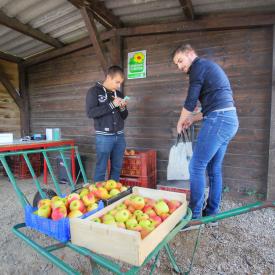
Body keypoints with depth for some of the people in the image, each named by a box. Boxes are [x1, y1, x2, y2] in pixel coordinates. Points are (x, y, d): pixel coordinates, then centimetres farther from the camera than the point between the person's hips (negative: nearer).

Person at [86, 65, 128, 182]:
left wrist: (123, 108, -5)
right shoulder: (94, 91, -2)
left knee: (117, 168, 11)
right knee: (101, 168, 2)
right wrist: (112, 105, -17)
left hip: (119, 136, 5)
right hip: (104, 137, -5)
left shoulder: (118, 94, 13)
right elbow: (90, 112, -16)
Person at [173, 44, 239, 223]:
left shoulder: (199, 65, -2)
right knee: (214, 169, 12)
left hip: (218, 120, -10)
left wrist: (180, 123, 8)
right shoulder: (209, 67, 27)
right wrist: (192, 119, 25)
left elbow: (191, 101, -7)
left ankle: (194, 214, 2)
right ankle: (212, 212, 21)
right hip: (230, 119, 10)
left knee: (197, 166, -6)